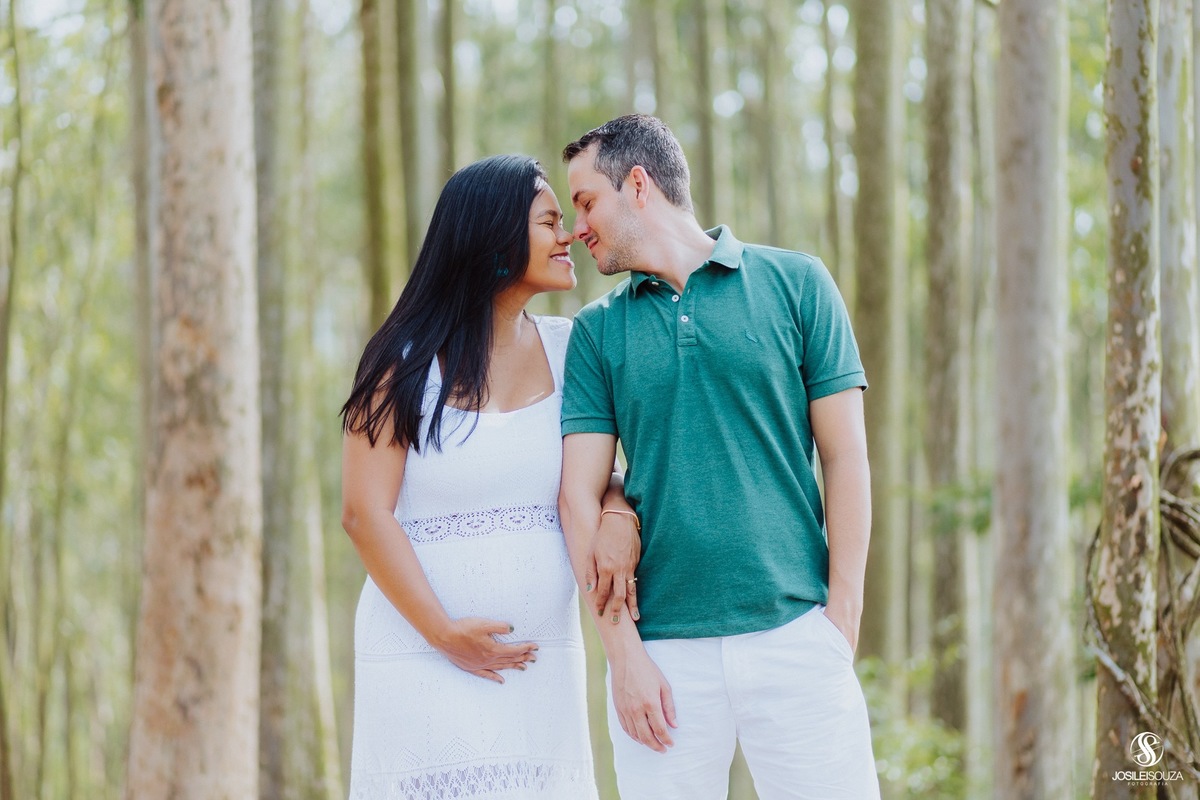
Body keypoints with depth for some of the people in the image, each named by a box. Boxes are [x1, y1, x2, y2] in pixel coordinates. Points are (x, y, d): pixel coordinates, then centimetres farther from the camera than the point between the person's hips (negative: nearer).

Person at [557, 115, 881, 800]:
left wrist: (841, 623, -3)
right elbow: (581, 495, 4)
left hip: (795, 635, -2)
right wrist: (623, 652, -6)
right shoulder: (598, 331, 10)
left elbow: (846, 458, 3)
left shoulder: (795, 283, 5)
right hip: (661, 646, 2)